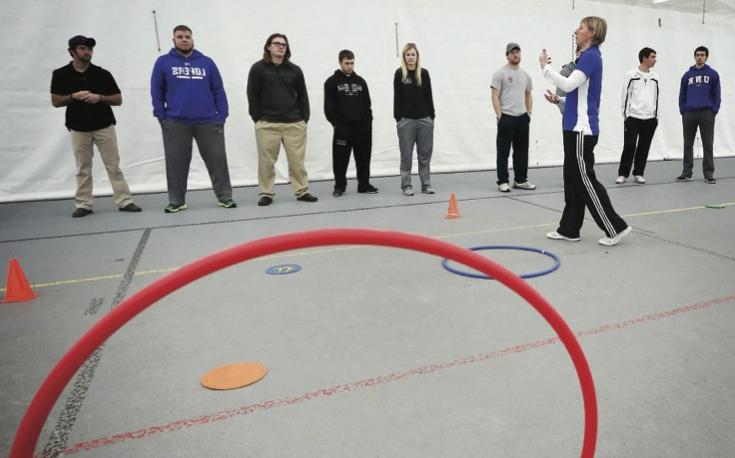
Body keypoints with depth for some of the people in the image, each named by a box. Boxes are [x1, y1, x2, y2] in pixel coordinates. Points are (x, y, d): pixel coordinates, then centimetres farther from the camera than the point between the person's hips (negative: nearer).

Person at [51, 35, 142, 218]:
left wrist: (99, 97, -16)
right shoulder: (61, 74, 2)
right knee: (83, 169, 6)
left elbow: (118, 100, 1)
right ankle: (83, 205, 12)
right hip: (79, 129, 1)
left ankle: (125, 201, 2)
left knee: (114, 166, 0)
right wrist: (74, 96, -14)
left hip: (104, 126, -1)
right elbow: (55, 101, 4)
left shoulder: (102, 74, 0)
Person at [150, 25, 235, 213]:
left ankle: (225, 197, 11)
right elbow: (156, 91, 6)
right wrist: (161, 116, -3)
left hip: (208, 122, 0)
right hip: (175, 123, 0)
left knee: (217, 160, 1)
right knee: (176, 163, 6)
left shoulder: (207, 62, 9)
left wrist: (222, 115, -3)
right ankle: (176, 201, 18)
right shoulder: (163, 62, 6)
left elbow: (218, 90, 6)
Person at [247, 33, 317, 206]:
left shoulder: (295, 70, 9)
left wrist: (304, 118, 4)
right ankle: (266, 194, 12)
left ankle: (302, 191, 12)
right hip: (267, 124, -2)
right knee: (266, 161, 2)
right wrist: (257, 118, -5)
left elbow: (302, 96, 11)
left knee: (297, 160, 3)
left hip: (294, 123, 2)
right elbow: (252, 95, 1)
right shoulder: (258, 68, 2)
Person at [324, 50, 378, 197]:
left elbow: (367, 104, 14)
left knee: (363, 157, 6)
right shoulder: (332, 82, 1)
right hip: (342, 127, -4)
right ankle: (340, 186, 12)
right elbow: (329, 106, -3)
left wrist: (368, 121, 4)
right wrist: (336, 123, -9)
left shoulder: (361, 81, 14)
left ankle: (364, 185, 16)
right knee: (341, 158, -1)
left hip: (362, 126, 4)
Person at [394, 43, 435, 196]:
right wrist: (397, 118, -7)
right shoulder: (399, 73, 0)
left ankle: (426, 185, 14)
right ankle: (406, 185, 12)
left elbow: (429, 96, 8)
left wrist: (432, 116, 3)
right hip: (406, 120, -2)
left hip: (424, 119, 2)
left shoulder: (424, 73, 6)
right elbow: (397, 97, -2)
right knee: (406, 154, 4)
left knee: (425, 154, 6)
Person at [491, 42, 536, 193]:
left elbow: (528, 95, 21)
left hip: (522, 117, 7)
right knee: (503, 151, -3)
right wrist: (499, 115, -17)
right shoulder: (500, 73, -7)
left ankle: (520, 180, 19)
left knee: (522, 151, 10)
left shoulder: (525, 75, 13)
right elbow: (495, 96, -11)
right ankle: (502, 182, 3)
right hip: (506, 117, -7)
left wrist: (529, 112, 10)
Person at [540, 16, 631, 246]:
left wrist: (545, 67, -12)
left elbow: (569, 84, -21)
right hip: (577, 127, 10)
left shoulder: (591, 56, -11)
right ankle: (569, 229, 16)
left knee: (584, 180, -7)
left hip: (582, 129, -10)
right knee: (573, 180, 10)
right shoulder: (588, 56, 18)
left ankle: (616, 227, 0)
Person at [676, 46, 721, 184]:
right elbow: (682, 95, 9)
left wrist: (714, 111, -6)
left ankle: (708, 174, 5)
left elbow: (716, 95, 2)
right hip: (689, 114, 2)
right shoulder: (687, 75, 8)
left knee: (707, 145, 0)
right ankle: (686, 172, 14)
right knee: (688, 145, 6)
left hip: (707, 114, -1)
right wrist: (683, 112, -1)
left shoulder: (713, 74, 4)